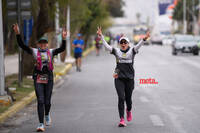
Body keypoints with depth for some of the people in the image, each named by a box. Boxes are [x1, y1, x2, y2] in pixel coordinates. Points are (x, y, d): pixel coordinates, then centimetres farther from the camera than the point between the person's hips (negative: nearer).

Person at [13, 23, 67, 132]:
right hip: (38, 79, -1)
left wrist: (64, 39, -20)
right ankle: (41, 124, -8)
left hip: (49, 79, 1)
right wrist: (18, 34, -14)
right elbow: (22, 45, -3)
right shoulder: (34, 51, 4)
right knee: (40, 101, -9)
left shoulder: (51, 52, 8)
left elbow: (62, 49, -5)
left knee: (47, 101, 7)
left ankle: (47, 115, 41)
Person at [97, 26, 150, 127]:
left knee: (128, 98, 10)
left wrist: (144, 39, -32)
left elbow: (138, 46, -13)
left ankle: (129, 111, 43)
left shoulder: (132, 51, 3)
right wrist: (101, 36, -14)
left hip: (129, 78, 0)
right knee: (121, 98, -10)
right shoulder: (116, 51, 5)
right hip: (119, 78, 0)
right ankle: (122, 119, -10)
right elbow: (106, 46, -3)